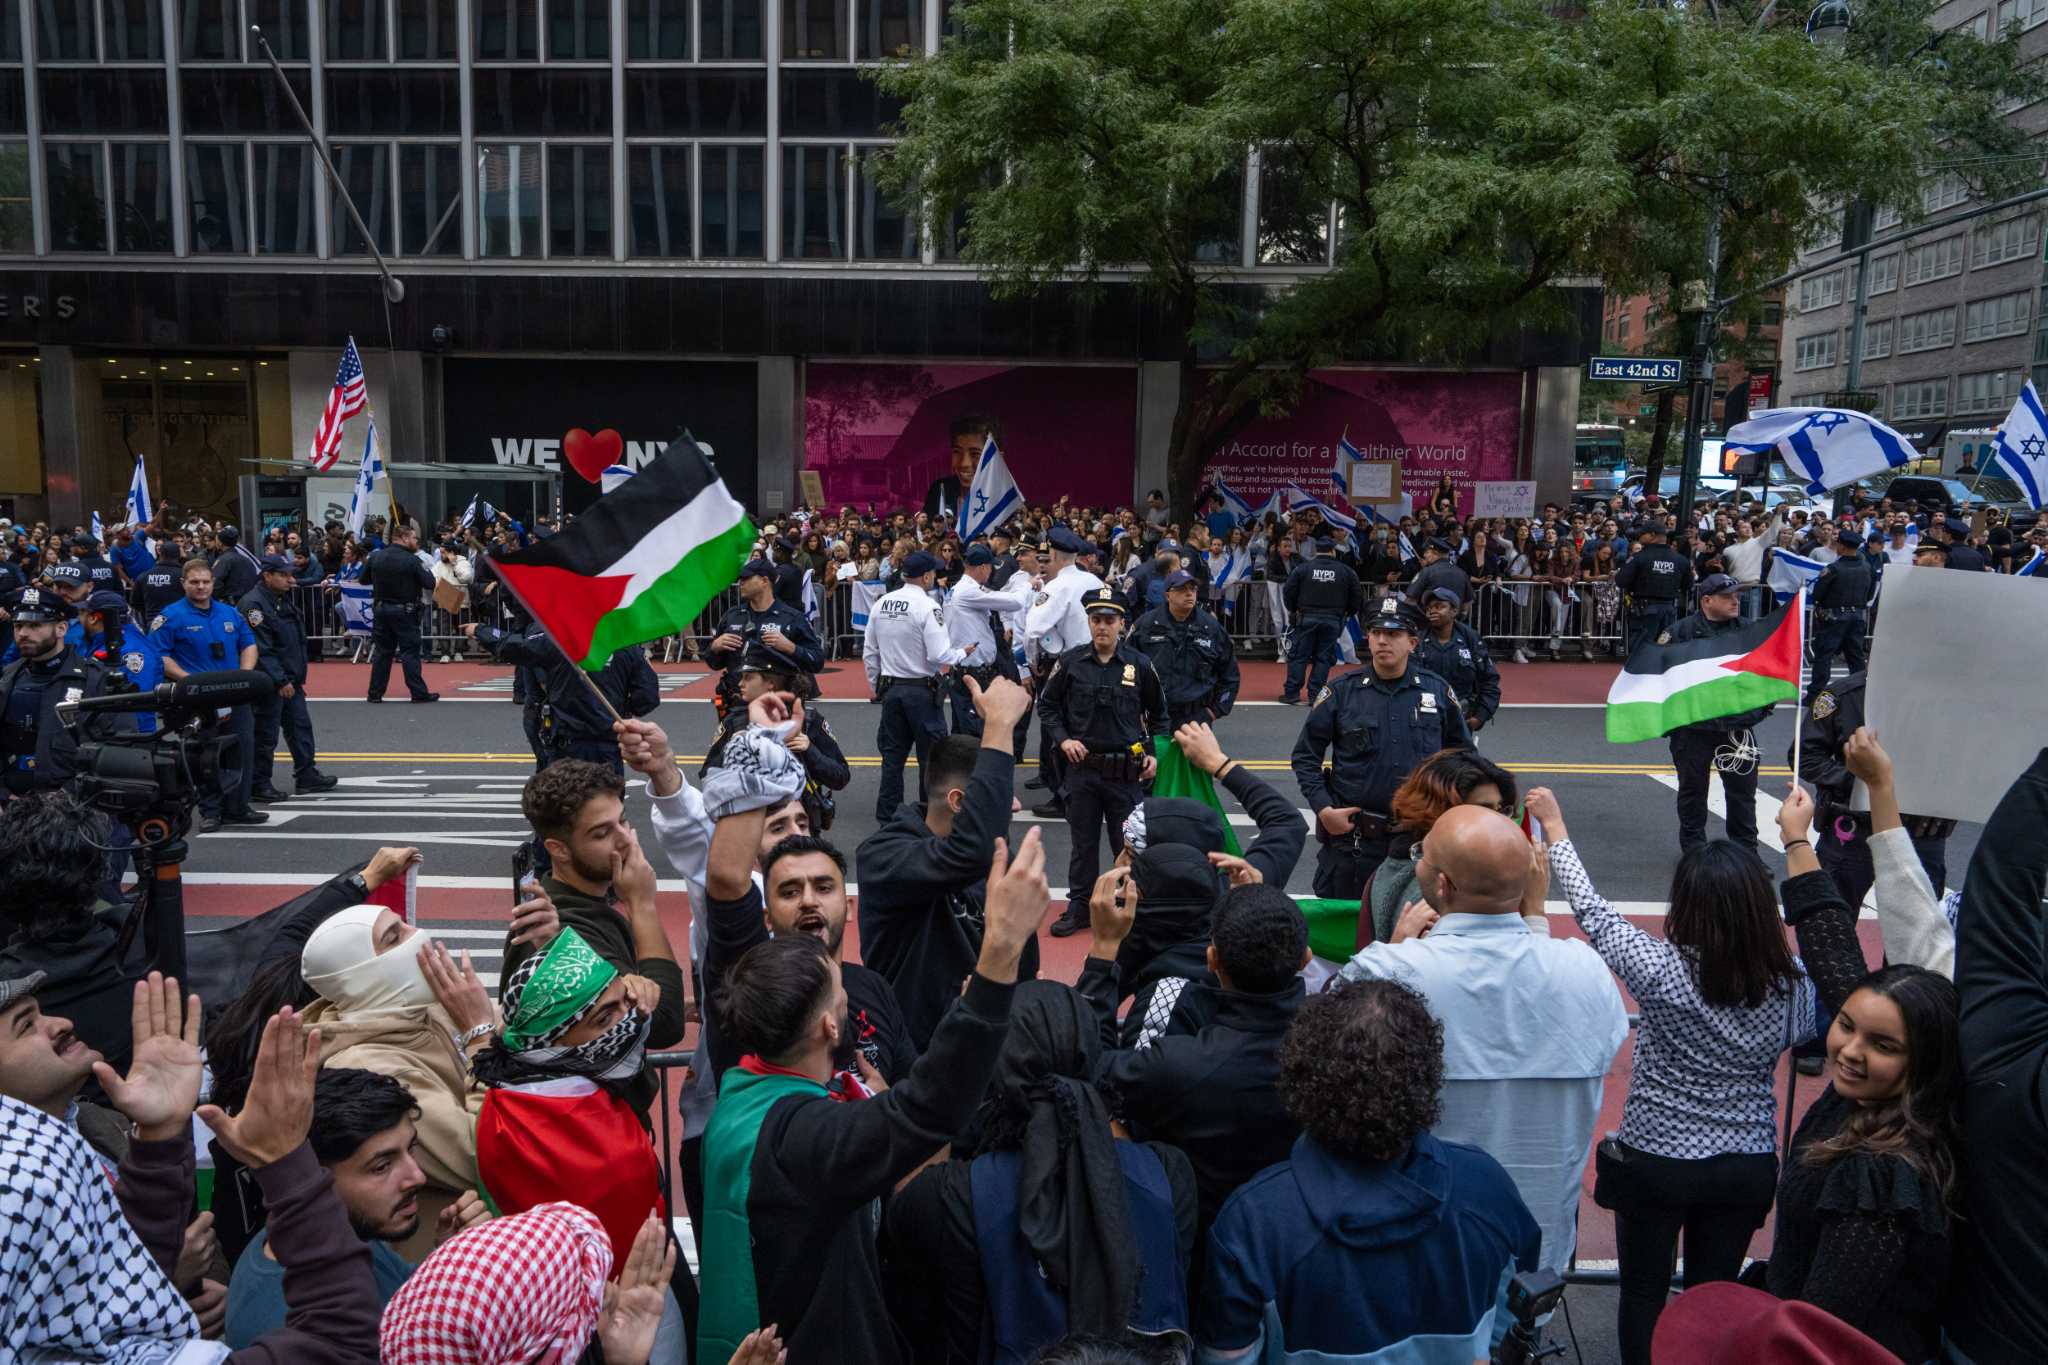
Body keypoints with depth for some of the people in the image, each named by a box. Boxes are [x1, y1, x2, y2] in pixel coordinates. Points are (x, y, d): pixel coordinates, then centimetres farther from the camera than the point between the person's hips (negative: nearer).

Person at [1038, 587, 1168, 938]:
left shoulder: (1140, 665, -1)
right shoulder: (1071, 662, -1)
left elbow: (1158, 713, 12)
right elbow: (1046, 705, 10)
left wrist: (1154, 752, 2)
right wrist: (1062, 739, -3)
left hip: (1127, 772, -1)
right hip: (1082, 768, 1)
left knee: (1128, 843, 7)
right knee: (1083, 842, 11)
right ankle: (1079, 906, 23)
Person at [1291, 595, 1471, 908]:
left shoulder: (1438, 691, 2)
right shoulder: (1342, 692, -3)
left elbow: (1462, 753, 14)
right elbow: (1305, 755, 2)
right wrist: (1323, 809, -7)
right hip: (1351, 836, -1)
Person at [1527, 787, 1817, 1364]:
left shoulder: (1661, 970, -24)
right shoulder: (1792, 983, -14)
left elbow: (1590, 910, -13)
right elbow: (1805, 1038, 7)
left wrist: (1556, 830, -1)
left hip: (1654, 1164, -3)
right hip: (1747, 1168, 3)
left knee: (1644, 1295, 17)